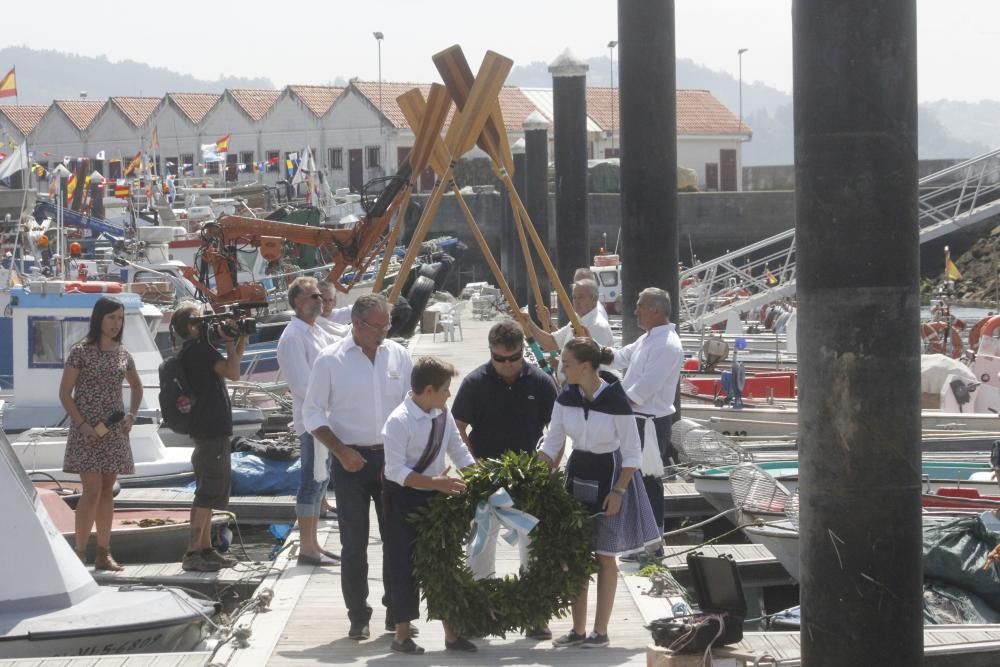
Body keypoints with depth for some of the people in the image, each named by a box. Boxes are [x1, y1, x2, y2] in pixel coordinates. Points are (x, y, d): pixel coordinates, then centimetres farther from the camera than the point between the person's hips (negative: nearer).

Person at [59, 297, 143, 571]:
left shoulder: (122, 353, 9)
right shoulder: (81, 352, -7)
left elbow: (136, 386, 24)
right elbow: (64, 393, -6)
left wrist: (131, 415, 8)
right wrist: (82, 424, -15)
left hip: (114, 431, 5)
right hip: (88, 432, -5)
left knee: (107, 490, 7)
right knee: (92, 490, -12)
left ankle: (104, 553, 11)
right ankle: (79, 553, -9)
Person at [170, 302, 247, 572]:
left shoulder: (192, 350, 14)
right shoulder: (199, 348, -16)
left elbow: (229, 368, 20)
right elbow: (233, 373, -24)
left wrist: (240, 341, 10)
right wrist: (230, 342, -12)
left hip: (206, 429, 11)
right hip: (211, 428, -11)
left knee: (209, 491, 16)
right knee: (210, 492, -11)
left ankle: (205, 549, 21)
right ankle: (193, 553, -13)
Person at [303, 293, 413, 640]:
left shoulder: (398, 356, 5)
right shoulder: (330, 360, -6)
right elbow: (312, 413, -3)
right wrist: (342, 452, -12)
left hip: (393, 458, 3)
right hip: (352, 461, -3)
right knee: (354, 543, 0)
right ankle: (358, 617, 9)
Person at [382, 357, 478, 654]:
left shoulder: (443, 415, 1)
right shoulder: (399, 421, -21)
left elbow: (459, 452, 10)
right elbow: (395, 470, -24)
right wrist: (435, 482, -32)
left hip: (435, 496, 7)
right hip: (404, 499, -7)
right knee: (405, 566, 2)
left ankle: (451, 633, 18)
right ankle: (402, 635, 14)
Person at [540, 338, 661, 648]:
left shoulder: (616, 400, -20)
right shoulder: (566, 397, -5)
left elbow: (632, 452, -13)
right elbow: (552, 443, 3)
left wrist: (618, 491, -17)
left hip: (608, 474, -5)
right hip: (577, 473, 5)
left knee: (605, 556, 5)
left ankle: (600, 630, 12)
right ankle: (578, 629, 15)